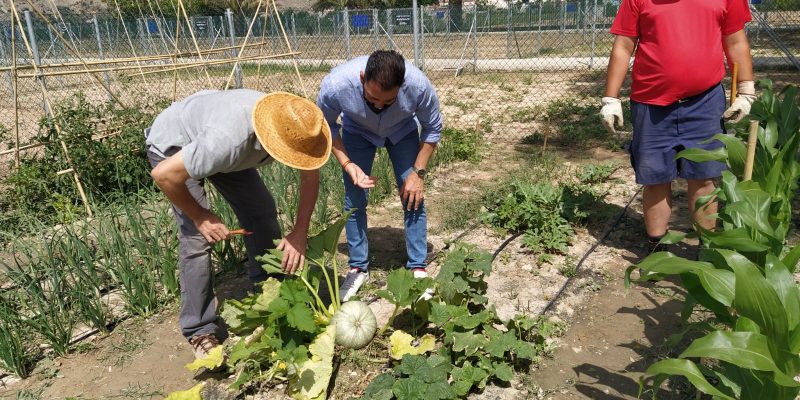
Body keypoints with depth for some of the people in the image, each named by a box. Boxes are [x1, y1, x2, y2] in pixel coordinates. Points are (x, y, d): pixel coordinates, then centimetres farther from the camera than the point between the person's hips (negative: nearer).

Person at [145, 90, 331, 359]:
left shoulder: (292, 126, -27)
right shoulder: (228, 141, -45)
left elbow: (310, 174, -12)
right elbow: (163, 175, -36)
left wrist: (300, 233, -20)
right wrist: (199, 216, -22)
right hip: (173, 146, -6)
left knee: (262, 212, 0)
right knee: (196, 237, -15)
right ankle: (201, 332, -2)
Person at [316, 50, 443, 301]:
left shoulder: (418, 85, -38)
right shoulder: (335, 85, -38)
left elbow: (432, 128, -17)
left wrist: (418, 172, -19)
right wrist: (347, 163, -26)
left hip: (402, 130, 0)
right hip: (358, 130, 0)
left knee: (413, 196, -9)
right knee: (354, 200, -6)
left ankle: (418, 268, 4)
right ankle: (358, 268, 11)